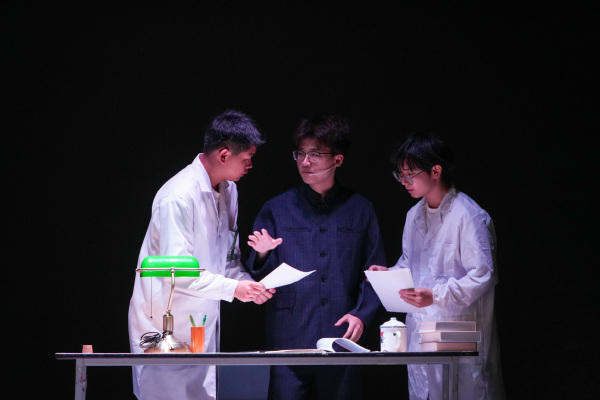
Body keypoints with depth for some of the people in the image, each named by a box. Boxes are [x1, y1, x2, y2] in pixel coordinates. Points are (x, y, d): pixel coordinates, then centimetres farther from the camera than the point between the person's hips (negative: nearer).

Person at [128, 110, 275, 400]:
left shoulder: (228, 191, 9)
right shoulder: (178, 197, -20)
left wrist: (247, 282, -3)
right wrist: (233, 288, -22)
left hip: (203, 325, 8)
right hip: (166, 329, -8)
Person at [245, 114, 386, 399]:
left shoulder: (360, 210, 9)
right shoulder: (276, 210, 8)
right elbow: (259, 277, 6)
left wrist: (362, 314, -4)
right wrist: (262, 256, -15)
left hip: (342, 337, 1)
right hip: (288, 339, -1)